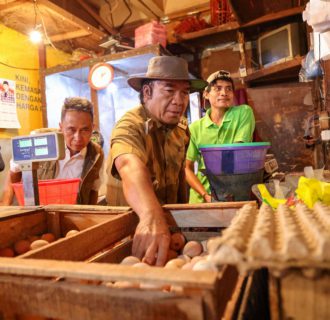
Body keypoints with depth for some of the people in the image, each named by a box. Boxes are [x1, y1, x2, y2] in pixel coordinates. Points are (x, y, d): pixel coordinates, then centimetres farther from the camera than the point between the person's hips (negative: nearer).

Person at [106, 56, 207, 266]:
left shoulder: (181, 127, -1)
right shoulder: (130, 127, -22)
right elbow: (131, 168, -43)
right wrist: (151, 216, -59)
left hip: (169, 219, 5)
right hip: (130, 222, -4)